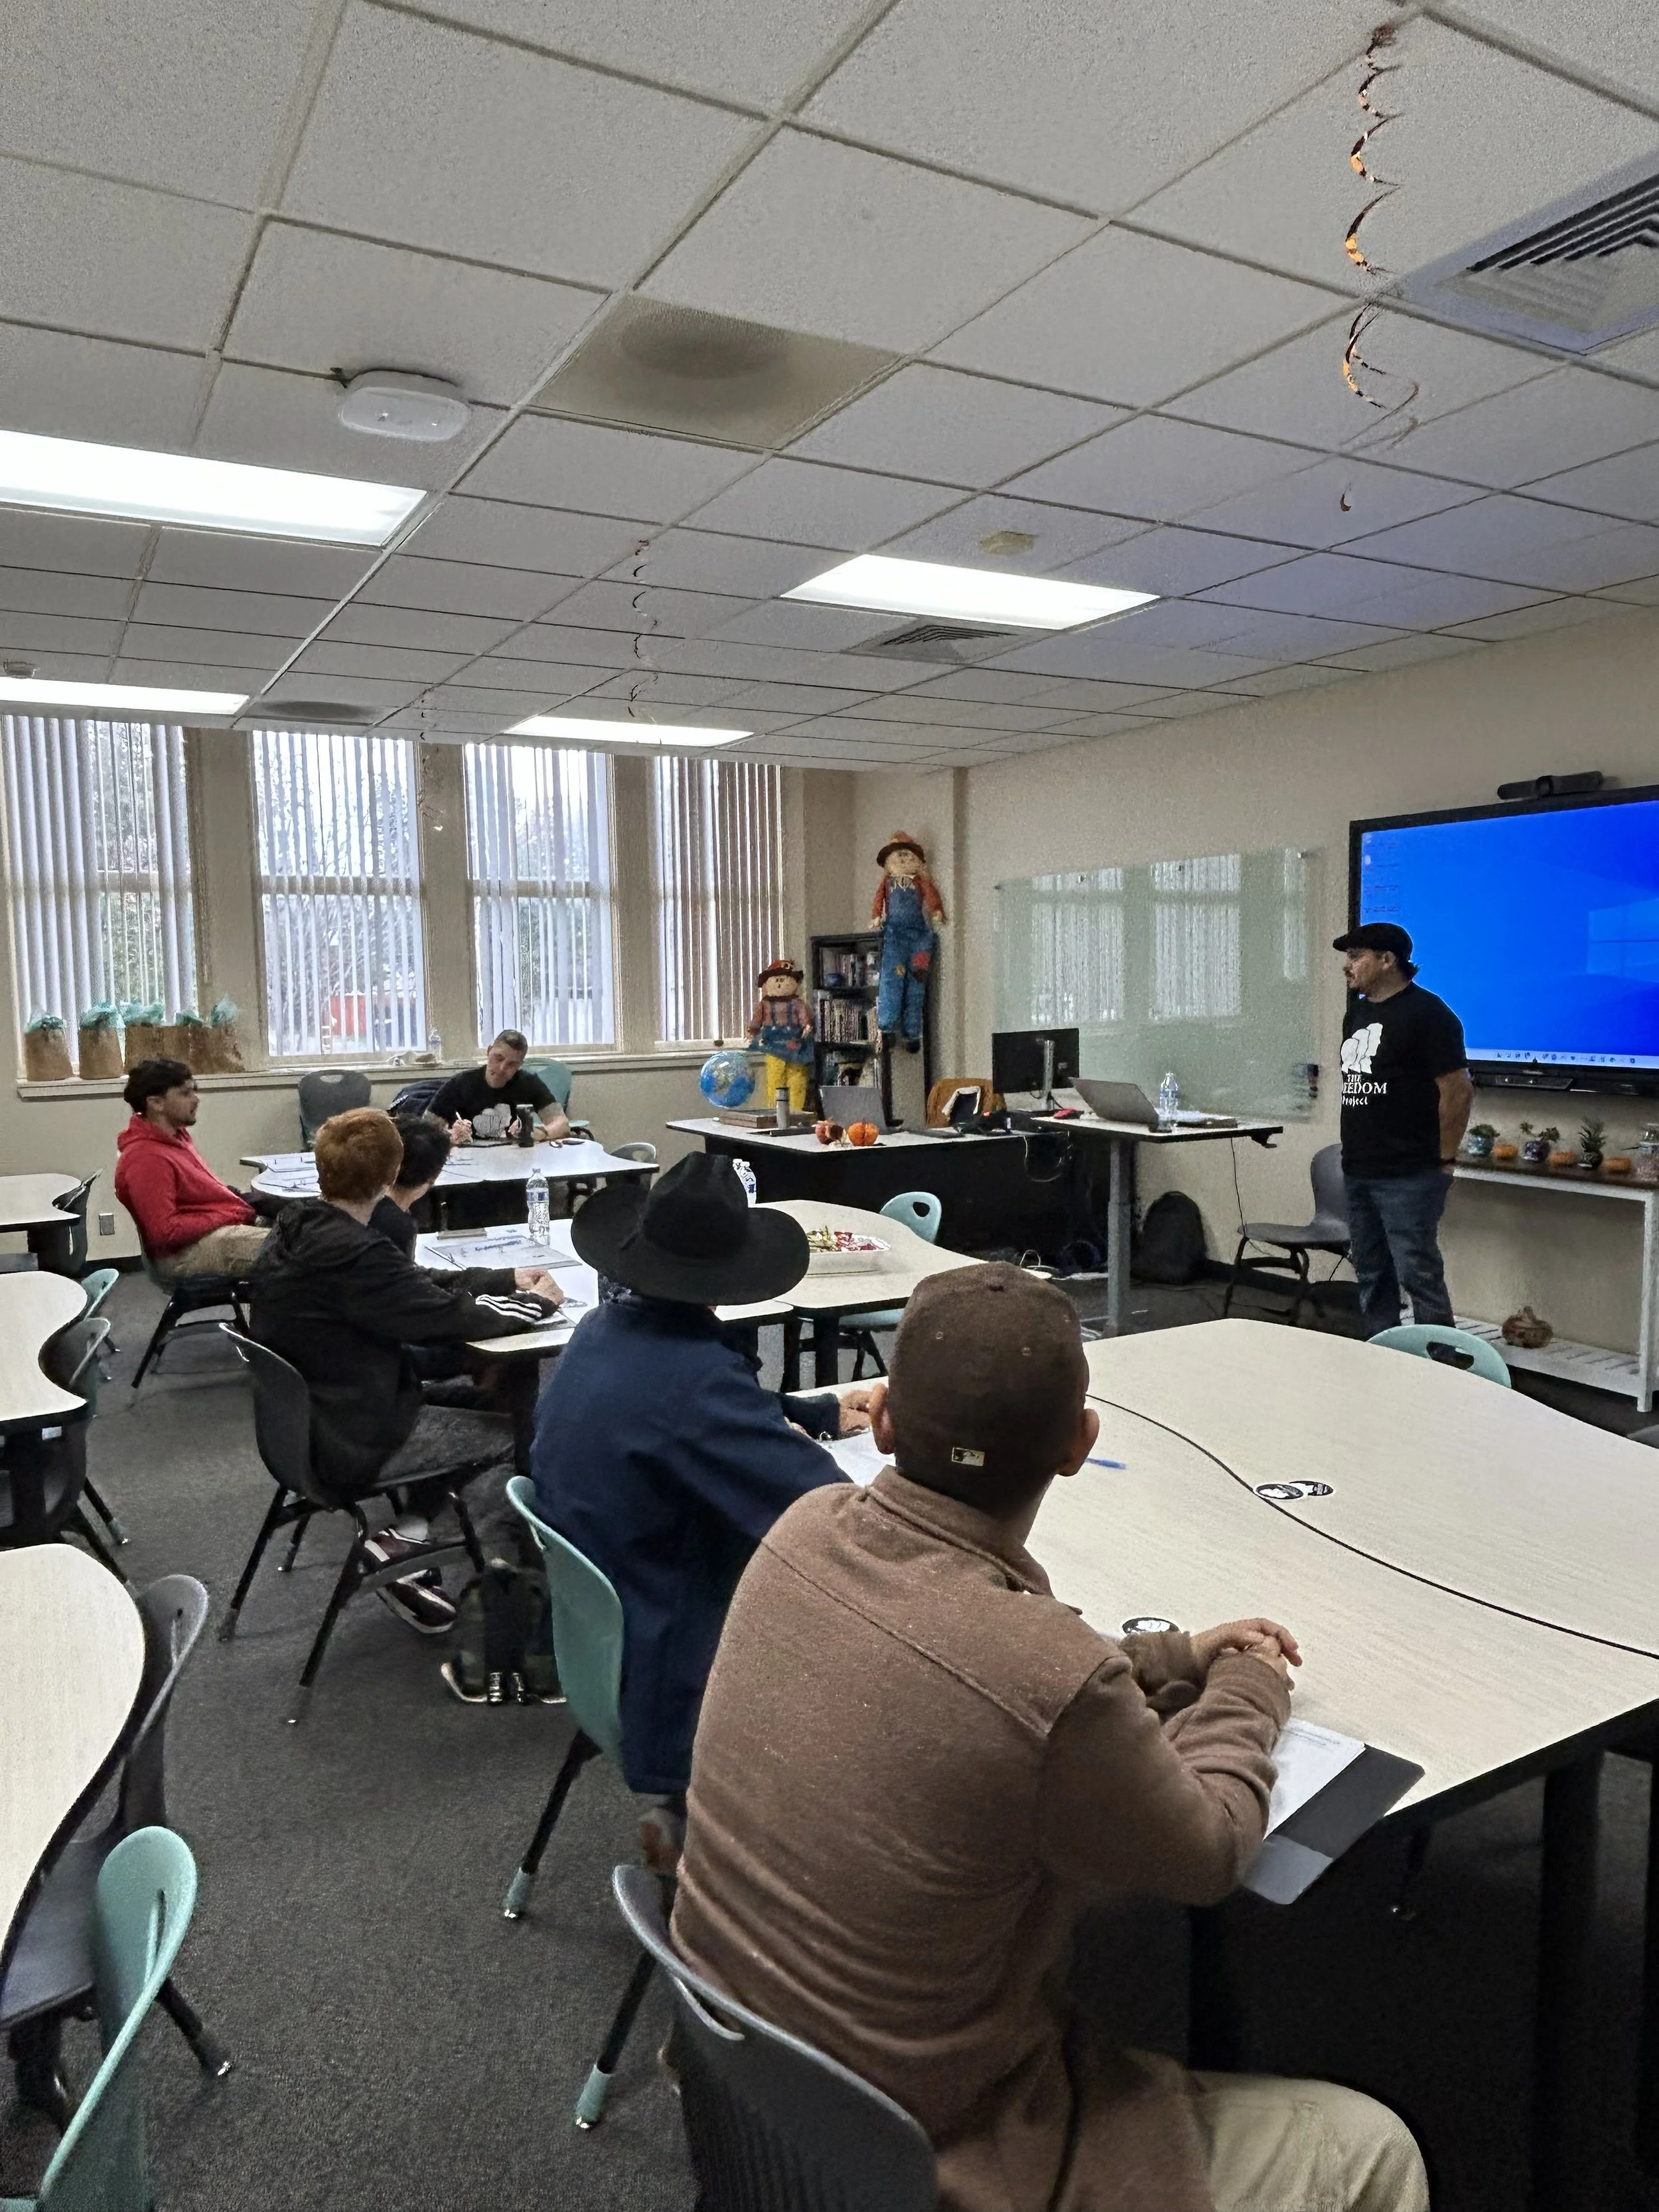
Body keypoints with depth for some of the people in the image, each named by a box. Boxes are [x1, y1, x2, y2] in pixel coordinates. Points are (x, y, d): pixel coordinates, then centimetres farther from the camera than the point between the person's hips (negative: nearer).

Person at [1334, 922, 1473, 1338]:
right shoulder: (1357, 1012, 15)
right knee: (1370, 1275, 15)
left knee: (1418, 1274, -6)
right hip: (1358, 1174, 9)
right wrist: (1354, 1154, 16)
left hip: (1408, 1178, -9)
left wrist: (1444, 1160, -10)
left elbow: (1459, 1091, -13)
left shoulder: (1427, 1014, -11)